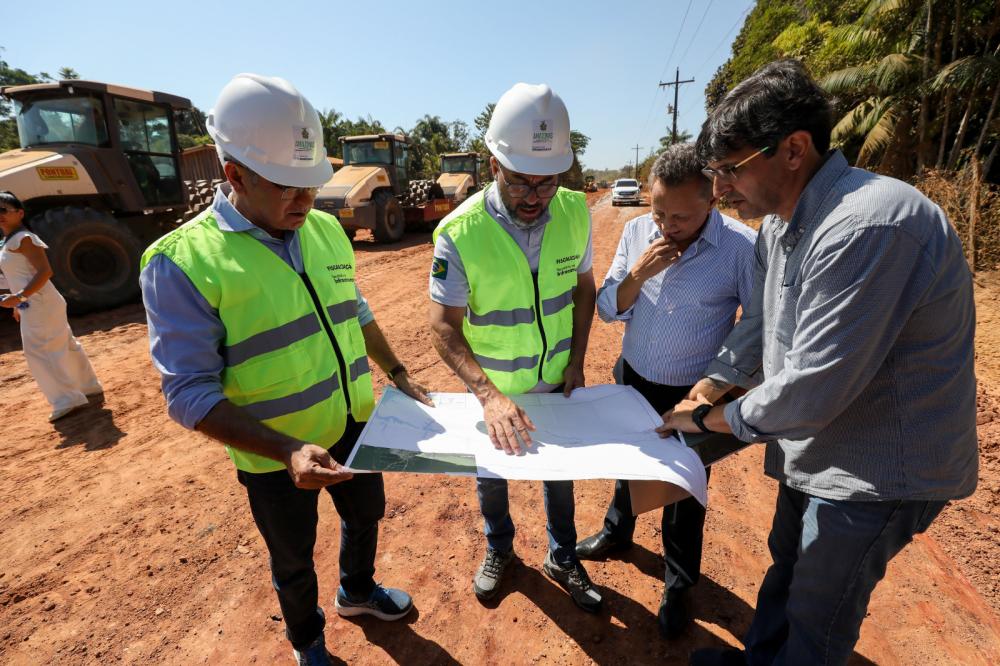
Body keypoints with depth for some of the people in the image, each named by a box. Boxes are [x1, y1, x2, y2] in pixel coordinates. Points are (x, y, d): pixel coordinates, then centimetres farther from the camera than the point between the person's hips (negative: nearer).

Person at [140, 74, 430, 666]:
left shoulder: (326, 229, -3)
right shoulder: (182, 262, -21)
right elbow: (191, 394, -21)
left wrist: (398, 374, 9)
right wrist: (286, 450, -31)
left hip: (355, 427, 5)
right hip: (277, 457, -4)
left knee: (366, 515, 28)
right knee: (294, 560, 22)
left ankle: (357, 591, 60)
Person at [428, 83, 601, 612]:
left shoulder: (575, 212, -13)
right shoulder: (460, 231, -24)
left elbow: (583, 286, 1)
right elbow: (443, 326, -23)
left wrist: (577, 361, -6)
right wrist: (490, 395, -35)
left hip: (557, 381, 3)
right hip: (493, 390, -2)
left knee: (561, 470, 21)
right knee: (491, 475, 20)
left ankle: (562, 558, 48)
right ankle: (498, 550, 51)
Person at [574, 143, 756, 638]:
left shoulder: (743, 247, -20)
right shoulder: (636, 232, -9)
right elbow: (608, 309, -6)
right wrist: (638, 273, -24)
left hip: (694, 395, -3)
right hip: (633, 380, 4)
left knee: (684, 490, 15)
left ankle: (678, 584, 41)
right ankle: (617, 532, 54)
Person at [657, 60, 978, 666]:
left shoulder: (865, 228, -32)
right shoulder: (781, 223, 0)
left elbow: (812, 388, -32)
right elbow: (761, 322, 10)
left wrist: (712, 419, -17)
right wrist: (711, 385, 0)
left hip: (878, 467, -9)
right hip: (815, 447, 9)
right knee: (786, 563, 28)